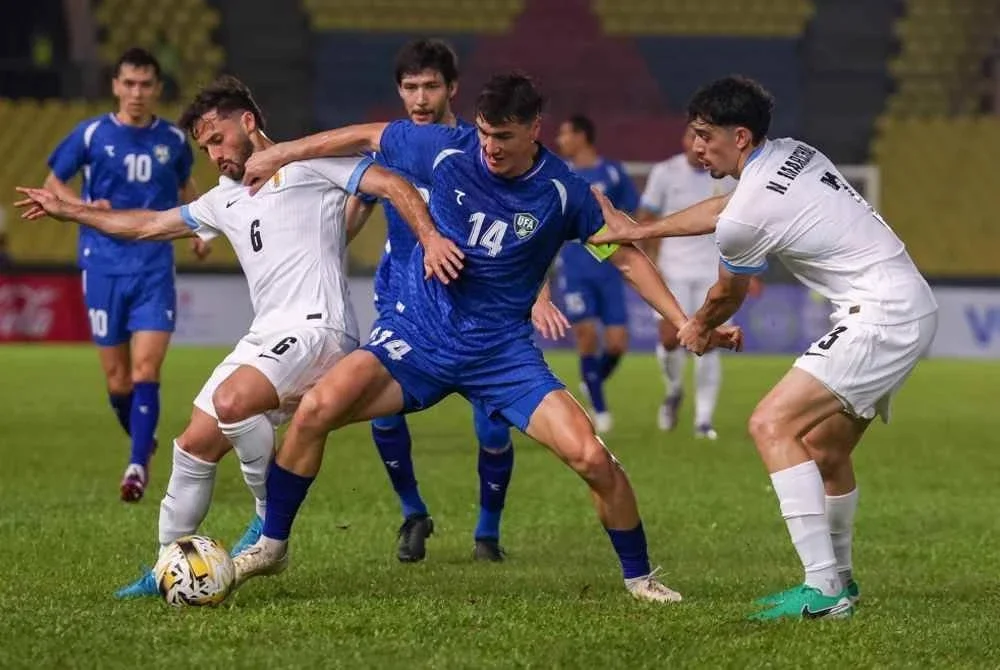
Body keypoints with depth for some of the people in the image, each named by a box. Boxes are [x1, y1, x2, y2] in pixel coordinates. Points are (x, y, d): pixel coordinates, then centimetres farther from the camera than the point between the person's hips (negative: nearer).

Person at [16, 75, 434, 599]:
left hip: (317, 326, -9)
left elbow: (394, 185, -8)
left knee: (231, 401, -31)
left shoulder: (307, 163, 0)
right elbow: (150, 225, 34)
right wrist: (67, 211, 38)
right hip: (266, 337, 9)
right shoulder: (225, 200, 23)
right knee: (195, 443, 5)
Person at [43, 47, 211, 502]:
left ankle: (138, 466, -14)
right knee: (117, 381, 5)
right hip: (104, 268, 0)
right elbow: (52, 184, 8)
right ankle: (143, 442, 31)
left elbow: (185, 186, 25)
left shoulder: (172, 139, 6)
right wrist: (84, 205, -12)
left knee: (145, 370, -14)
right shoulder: (91, 135, -1)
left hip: (155, 269, 0)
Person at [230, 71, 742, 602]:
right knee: (316, 409, -21)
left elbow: (625, 258, 2)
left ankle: (639, 577, 9)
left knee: (592, 458, -16)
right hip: (416, 337, 1)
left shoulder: (562, 193, -9)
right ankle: (271, 545, -1)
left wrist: (685, 324, -3)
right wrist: (279, 155, 11)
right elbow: (366, 137, 7)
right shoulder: (448, 151, -8)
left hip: (503, 353, -1)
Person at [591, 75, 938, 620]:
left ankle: (823, 590, -21)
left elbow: (728, 294, 7)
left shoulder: (748, 216, -14)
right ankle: (839, 580, 34)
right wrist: (639, 231, 35)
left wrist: (698, 328, 29)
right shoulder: (792, 154, 11)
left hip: (880, 318, -10)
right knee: (824, 447, 20)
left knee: (772, 425, -15)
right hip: (915, 306, 10)